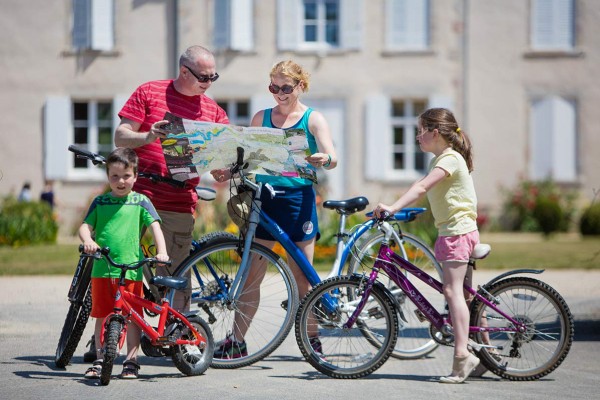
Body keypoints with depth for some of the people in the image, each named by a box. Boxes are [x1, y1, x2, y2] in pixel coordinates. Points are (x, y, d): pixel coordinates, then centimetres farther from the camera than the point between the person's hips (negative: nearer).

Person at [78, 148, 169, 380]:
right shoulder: (100, 202, 10)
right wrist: (88, 241, -18)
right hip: (102, 268, 2)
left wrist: (161, 251, -17)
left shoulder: (140, 202, 5)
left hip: (131, 269, -2)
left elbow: (155, 227, -1)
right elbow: (85, 226, 5)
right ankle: (100, 361, 16)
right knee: (101, 316, 7)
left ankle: (131, 361, 10)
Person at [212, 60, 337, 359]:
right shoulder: (262, 117, 12)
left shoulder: (313, 119, 1)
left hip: (298, 199, -3)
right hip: (263, 198, 3)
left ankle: (312, 340, 15)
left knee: (302, 278, 2)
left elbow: (332, 158, -10)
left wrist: (323, 160, -34)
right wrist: (228, 172, -9)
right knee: (251, 274, 0)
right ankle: (236, 342, 3)